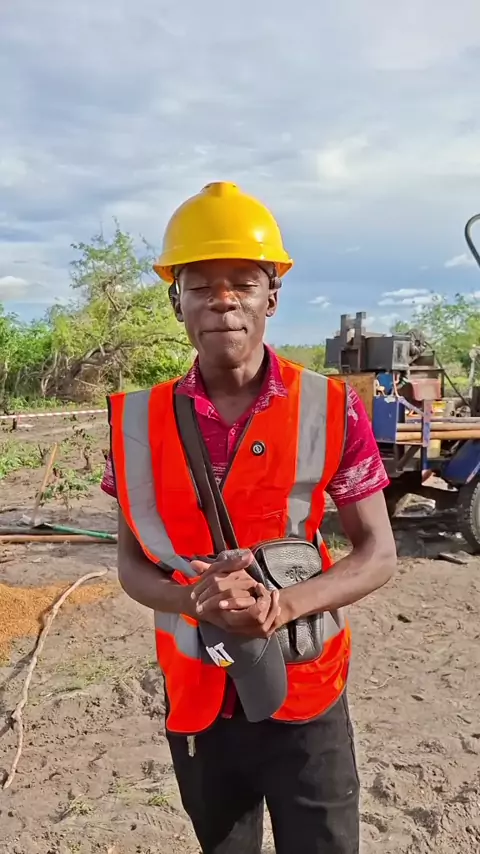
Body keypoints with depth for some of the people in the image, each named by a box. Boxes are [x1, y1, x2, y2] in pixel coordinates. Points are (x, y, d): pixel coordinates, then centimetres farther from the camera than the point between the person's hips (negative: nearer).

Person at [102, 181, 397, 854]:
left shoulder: (332, 410, -12)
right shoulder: (137, 421, -7)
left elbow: (378, 555, -8)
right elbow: (131, 564, -1)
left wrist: (284, 606, -25)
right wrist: (196, 599, -22)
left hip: (306, 698, -2)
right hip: (196, 699, 3)